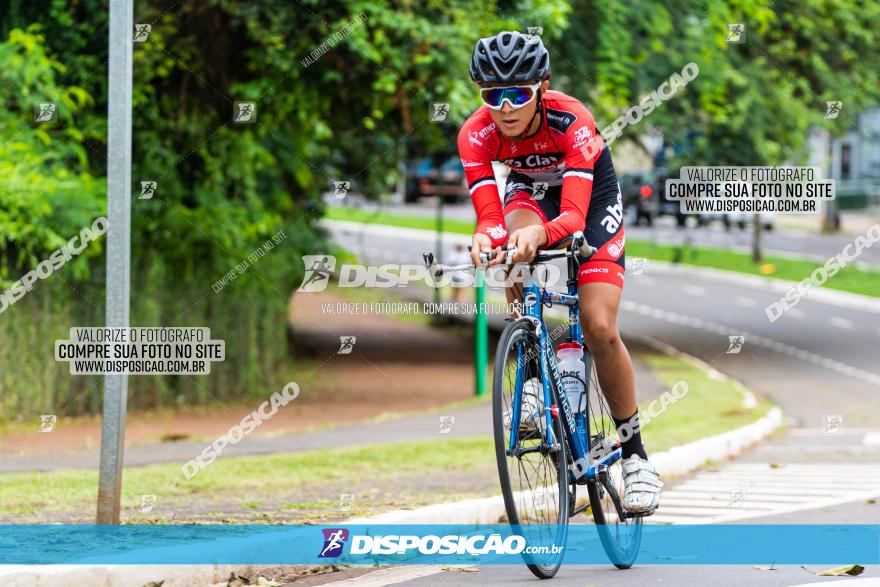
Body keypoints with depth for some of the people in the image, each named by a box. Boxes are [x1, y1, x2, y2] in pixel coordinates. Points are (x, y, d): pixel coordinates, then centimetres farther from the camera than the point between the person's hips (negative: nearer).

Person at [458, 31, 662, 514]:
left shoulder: (572, 122, -36)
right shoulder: (477, 134, -28)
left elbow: (574, 216, -45)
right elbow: (489, 217, -33)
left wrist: (542, 233, -66)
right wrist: (485, 238, -56)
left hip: (592, 193, -2)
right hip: (531, 189, 2)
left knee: (599, 329, -16)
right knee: (517, 236, -36)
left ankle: (635, 454, 1)